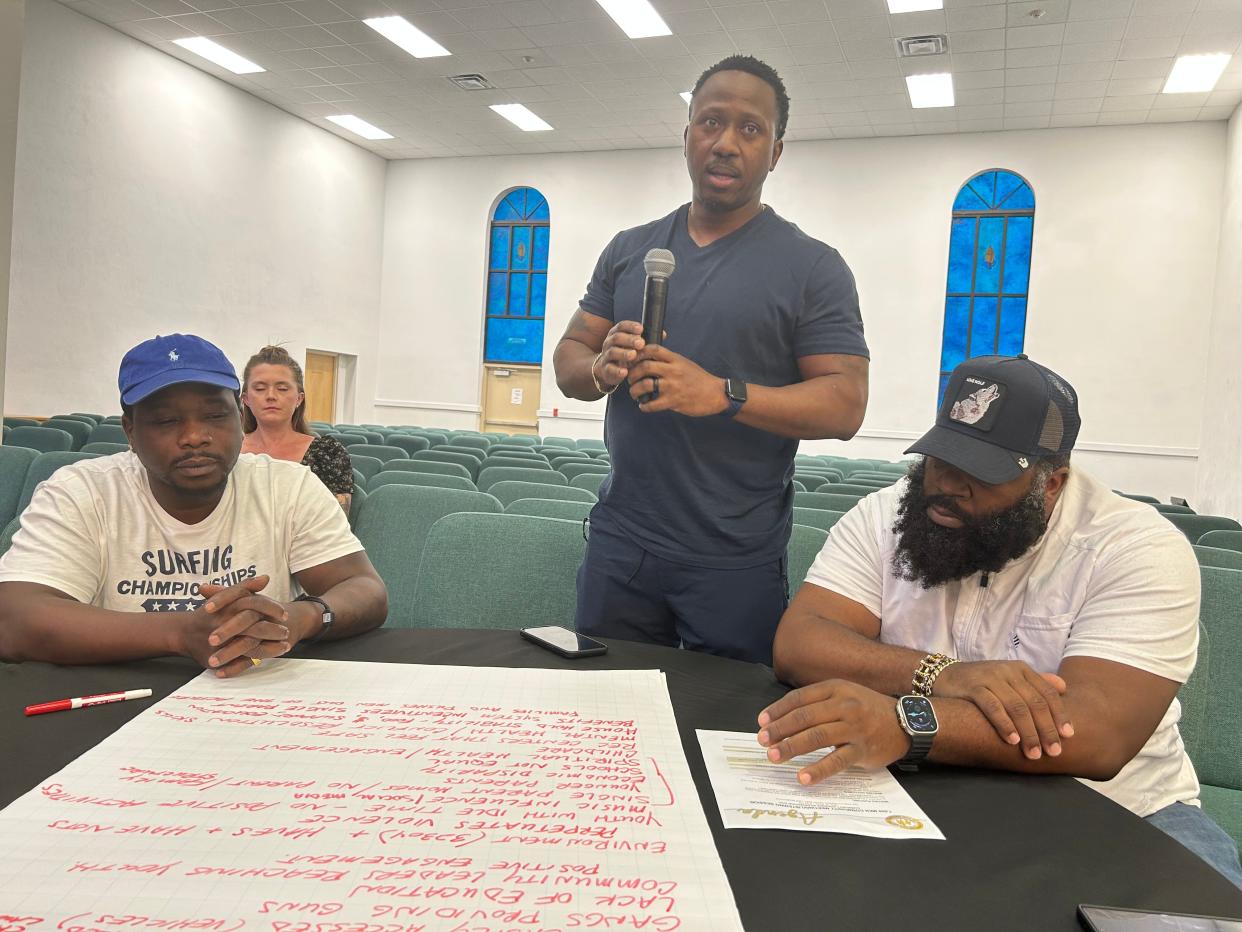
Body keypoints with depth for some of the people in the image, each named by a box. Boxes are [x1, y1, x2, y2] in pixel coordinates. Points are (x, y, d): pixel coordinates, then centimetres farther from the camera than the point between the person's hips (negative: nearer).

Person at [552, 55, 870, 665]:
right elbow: (568, 358, 11)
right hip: (619, 541, 4)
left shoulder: (812, 267, -3)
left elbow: (846, 404, -10)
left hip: (734, 561, -3)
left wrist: (722, 393, -24)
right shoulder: (629, 249, 10)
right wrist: (602, 369, -14)